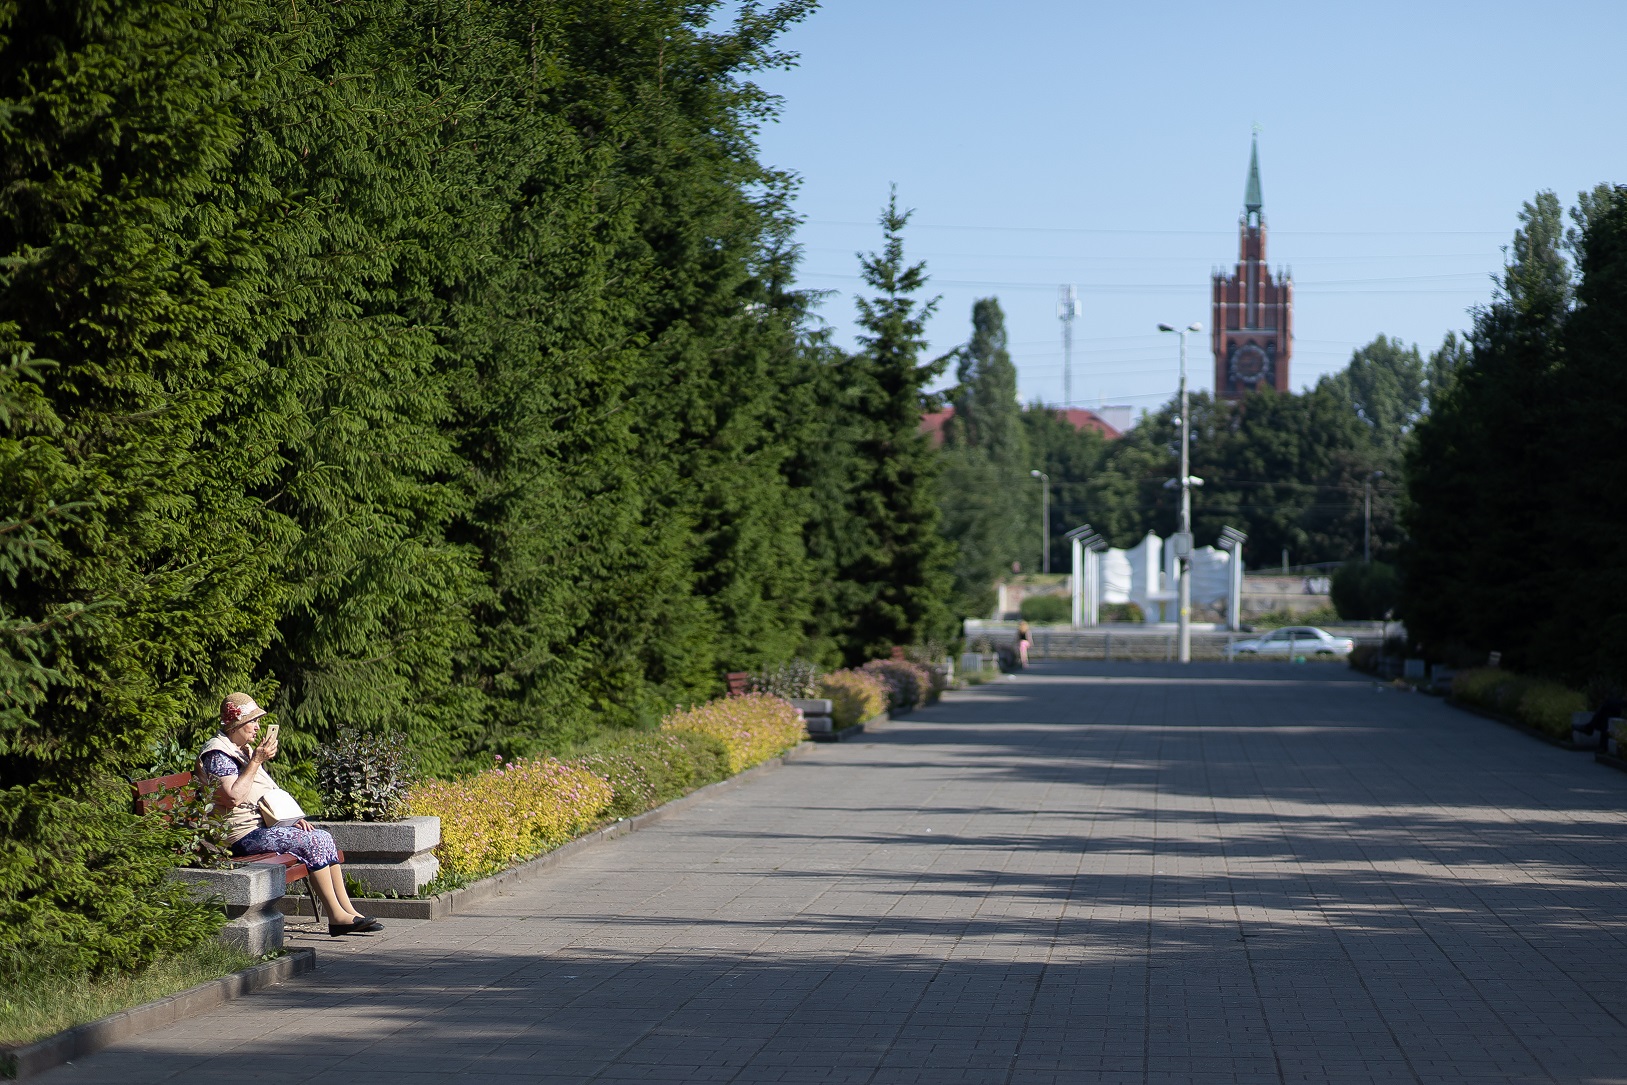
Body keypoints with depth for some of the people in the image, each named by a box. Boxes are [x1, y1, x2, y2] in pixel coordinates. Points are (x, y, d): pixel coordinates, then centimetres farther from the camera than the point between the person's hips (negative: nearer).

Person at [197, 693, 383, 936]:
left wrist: (293, 817, 8)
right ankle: (337, 916, -20)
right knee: (312, 842, -21)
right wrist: (256, 761, -18)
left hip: (265, 823, 10)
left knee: (324, 839, -8)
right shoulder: (218, 754, -9)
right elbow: (233, 797, -24)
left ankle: (347, 911, -11)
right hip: (243, 834, -10)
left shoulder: (245, 751, 23)